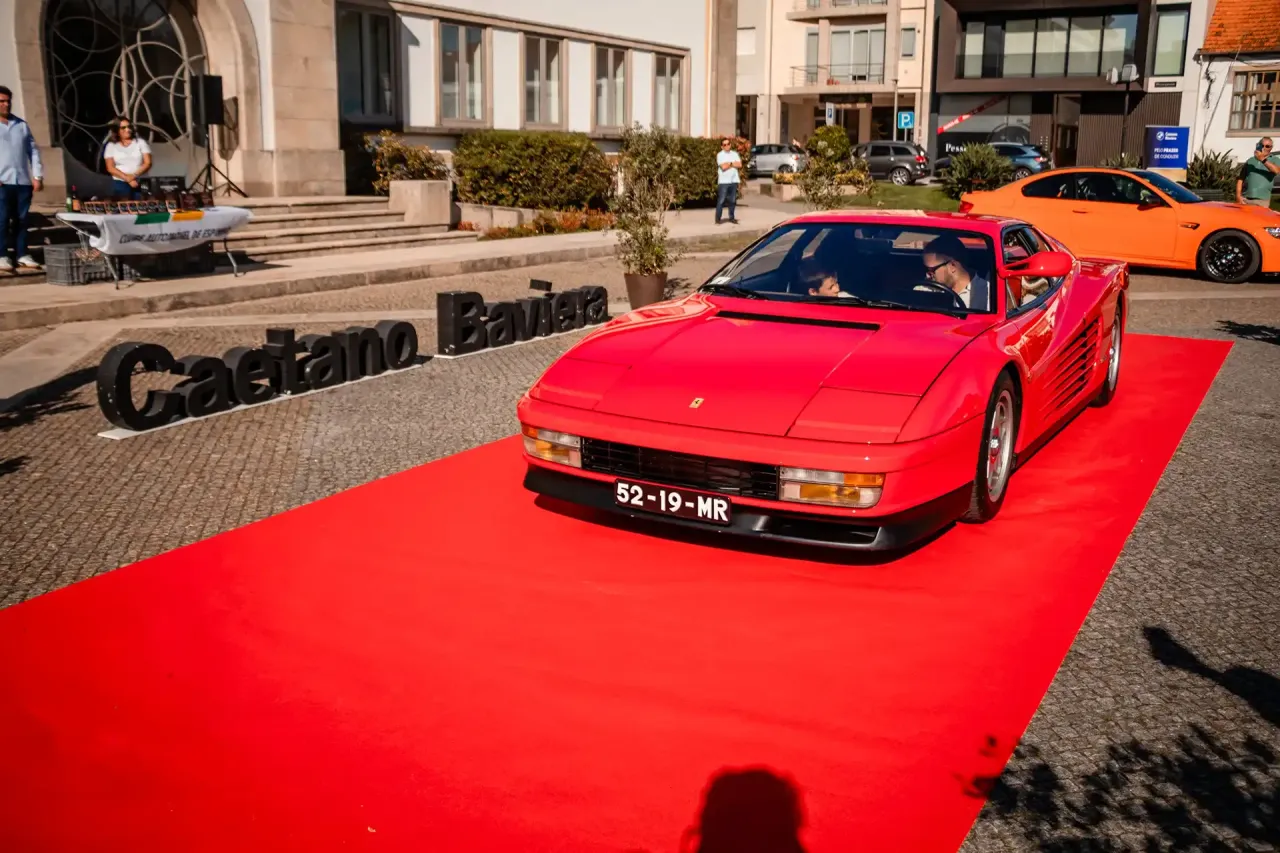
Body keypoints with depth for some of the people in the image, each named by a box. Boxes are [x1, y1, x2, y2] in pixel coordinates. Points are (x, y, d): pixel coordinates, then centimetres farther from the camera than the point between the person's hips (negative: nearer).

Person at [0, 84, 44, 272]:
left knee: (21, 220, 7)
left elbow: (33, 150, 13)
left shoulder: (21, 125, 14)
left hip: (23, 181, 3)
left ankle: (22, 255, 14)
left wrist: (38, 176, 4)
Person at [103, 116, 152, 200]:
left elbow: (147, 163, 1)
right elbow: (110, 168, 1)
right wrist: (127, 178, -14)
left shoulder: (141, 142, 10)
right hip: (120, 184, 0)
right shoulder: (111, 146, 9)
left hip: (140, 183, 0)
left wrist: (134, 175, -15)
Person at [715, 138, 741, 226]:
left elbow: (739, 165, 0)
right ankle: (717, 219, -2)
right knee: (721, 201, -5)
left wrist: (729, 163, -8)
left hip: (734, 180, 4)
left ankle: (731, 217, 17)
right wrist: (733, 164, -2)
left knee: (733, 200, 8)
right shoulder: (720, 155, -2)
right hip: (724, 181, -4)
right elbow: (723, 167, -15)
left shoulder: (735, 154, 11)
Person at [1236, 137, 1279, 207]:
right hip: (1245, 198, 2)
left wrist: (1263, 160, -25)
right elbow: (1240, 179, 12)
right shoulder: (1250, 160, 14)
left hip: (1263, 199, -2)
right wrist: (1238, 195, -1)